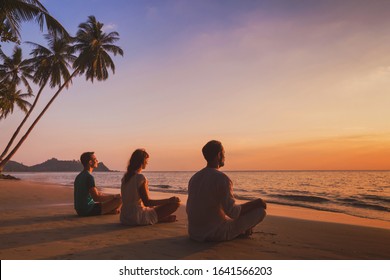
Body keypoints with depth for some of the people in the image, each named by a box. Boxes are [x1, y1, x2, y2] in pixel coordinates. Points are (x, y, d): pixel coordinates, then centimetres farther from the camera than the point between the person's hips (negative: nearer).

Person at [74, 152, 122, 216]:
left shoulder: (79, 176, 11)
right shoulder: (89, 177, -18)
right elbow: (96, 198, -23)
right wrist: (114, 196, -12)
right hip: (88, 210, -10)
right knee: (120, 198, -8)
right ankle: (113, 211, 18)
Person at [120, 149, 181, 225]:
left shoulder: (125, 176, 6)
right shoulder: (140, 177, -17)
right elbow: (147, 202, -17)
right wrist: (169, 200, -13)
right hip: (137, 218, -9)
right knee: (175, 203, -10)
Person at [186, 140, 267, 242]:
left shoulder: (194, 178, 4)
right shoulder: (222, 178, -19)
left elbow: (189, 210, 11)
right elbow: (233, 212, -22)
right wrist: (256, 203, -7)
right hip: (216, 233, -7)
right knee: (260, 211, 1)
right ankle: (243, 231, 28)